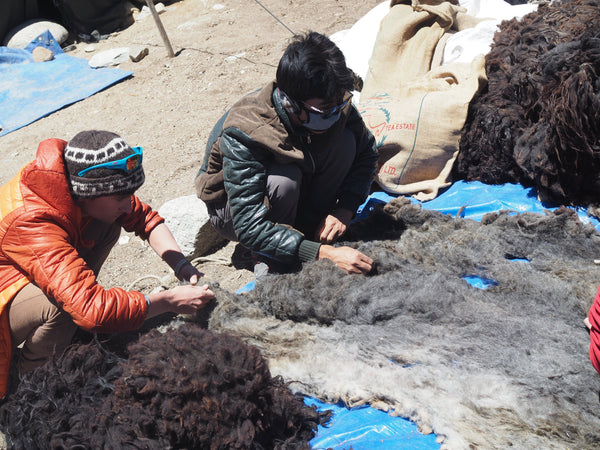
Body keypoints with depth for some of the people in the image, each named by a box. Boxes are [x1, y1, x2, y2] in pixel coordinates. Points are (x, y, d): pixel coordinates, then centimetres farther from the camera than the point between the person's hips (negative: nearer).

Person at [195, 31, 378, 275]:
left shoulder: (333, 102, -22)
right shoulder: (242, 135, -38)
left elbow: (366, 152, -4)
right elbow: (250, 227, -40)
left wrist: (345, 209, -20)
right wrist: (324, 254, -46)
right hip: (232, 209, -4)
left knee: (344, 141, -20)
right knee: (284, 179, -38)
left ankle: (311, 225, -7)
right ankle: (275, 265, -13)